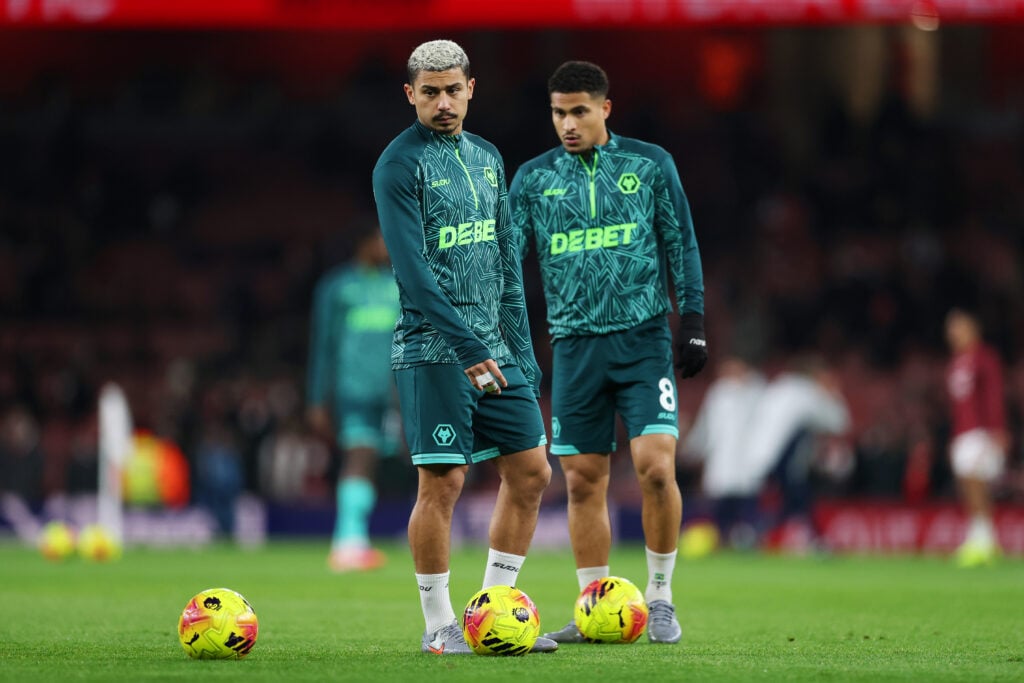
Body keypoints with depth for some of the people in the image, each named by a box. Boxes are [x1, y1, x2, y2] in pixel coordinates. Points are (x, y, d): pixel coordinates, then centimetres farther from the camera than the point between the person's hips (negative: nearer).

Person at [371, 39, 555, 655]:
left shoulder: (488, 158, 15)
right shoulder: (400, 165, -8)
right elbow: (412, 270, -17)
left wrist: (522, 348, 14)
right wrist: (466, 345, -22)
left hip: (495, 348, 7)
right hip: (433, 350, -7)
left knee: (531, 471, 5)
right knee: (443, 482, -7)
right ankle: (439, 626, 3)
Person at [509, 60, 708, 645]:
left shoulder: (650, 164, 4)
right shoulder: (534, 178, 8)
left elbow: (681, 245, 7)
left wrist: (694, 321, 1)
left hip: (644, 338, -2)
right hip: (575, 344, 2)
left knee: (656, 466, -14)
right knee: (583, 481, 3)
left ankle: (660, 598, 2)